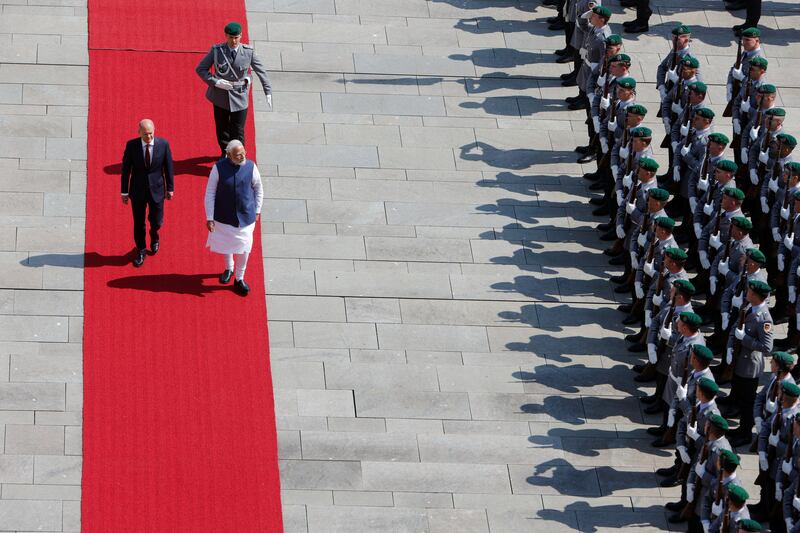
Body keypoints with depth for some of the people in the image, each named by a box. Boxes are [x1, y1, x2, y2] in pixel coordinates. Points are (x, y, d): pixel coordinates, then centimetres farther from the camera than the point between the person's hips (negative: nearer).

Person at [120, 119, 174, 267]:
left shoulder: (163, 144, -13)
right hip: (138, 190, 0)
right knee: (139, 223, 11)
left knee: (156, 221, 9)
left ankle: (154, 237, 46)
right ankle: (141, 250, 33)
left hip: (156, 189, 0)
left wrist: (170, 188, 3)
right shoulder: (131, 145, -14)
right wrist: (124, 191, -3)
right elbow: (126, 169, -6)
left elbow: (168, 167, -2)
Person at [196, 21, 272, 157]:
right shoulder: (216, 50, -10)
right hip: (221, 97, 1)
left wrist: (268, 92, -3)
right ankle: (225, 153, 39)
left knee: (238, 131, 2)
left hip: (239, 98, -1)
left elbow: (261, 71, 1)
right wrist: (215, 82, -18)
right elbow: (200, 69, -4)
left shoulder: (248, 52, -9)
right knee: (222, 129, 16)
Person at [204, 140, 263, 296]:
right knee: (226, 243, 21)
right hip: (224, 216, 0)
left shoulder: (250, 167, -14)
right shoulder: (219, 168, -18)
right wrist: (209, 218, -12)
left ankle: (239, 279, 27)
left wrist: (257, 211, 6)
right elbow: (210, 193, -11)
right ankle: (229, 268, 50)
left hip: (246, 217, 0)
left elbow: (258, 189, 3)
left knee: (244, 248, 6)